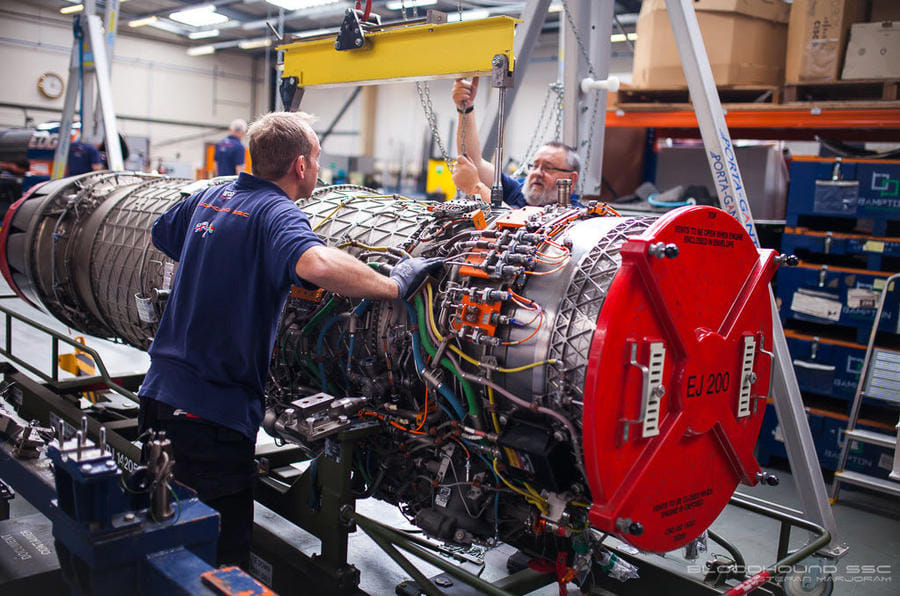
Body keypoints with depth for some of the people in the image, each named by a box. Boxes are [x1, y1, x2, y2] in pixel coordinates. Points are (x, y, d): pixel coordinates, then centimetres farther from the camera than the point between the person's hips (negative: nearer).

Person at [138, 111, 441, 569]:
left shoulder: (208, 199, 10)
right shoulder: (277, 214, -16)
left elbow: (158, 236, 31)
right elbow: (316, 264, -39)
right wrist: (395, 284, -27)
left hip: (158, 393, 9)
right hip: (212, 411, -8)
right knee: (222, 557, 4)